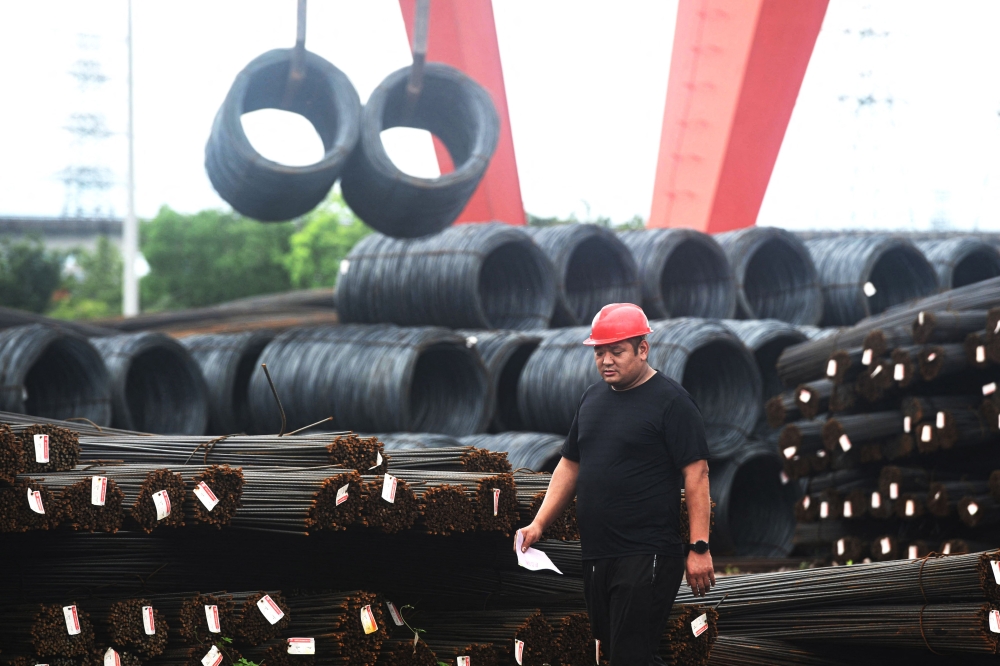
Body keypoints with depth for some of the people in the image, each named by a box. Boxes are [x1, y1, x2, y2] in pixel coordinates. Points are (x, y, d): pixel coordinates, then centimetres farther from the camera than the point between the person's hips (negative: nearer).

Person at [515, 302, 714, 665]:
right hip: (596, 556, 8)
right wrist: (539, 523, 10)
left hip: (647, 556, -8)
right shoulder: (592, 398, 16)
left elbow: (696, 474, -10)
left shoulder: (671, 401, -6)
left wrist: (698, 547, -16)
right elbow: (570, 465, 22)